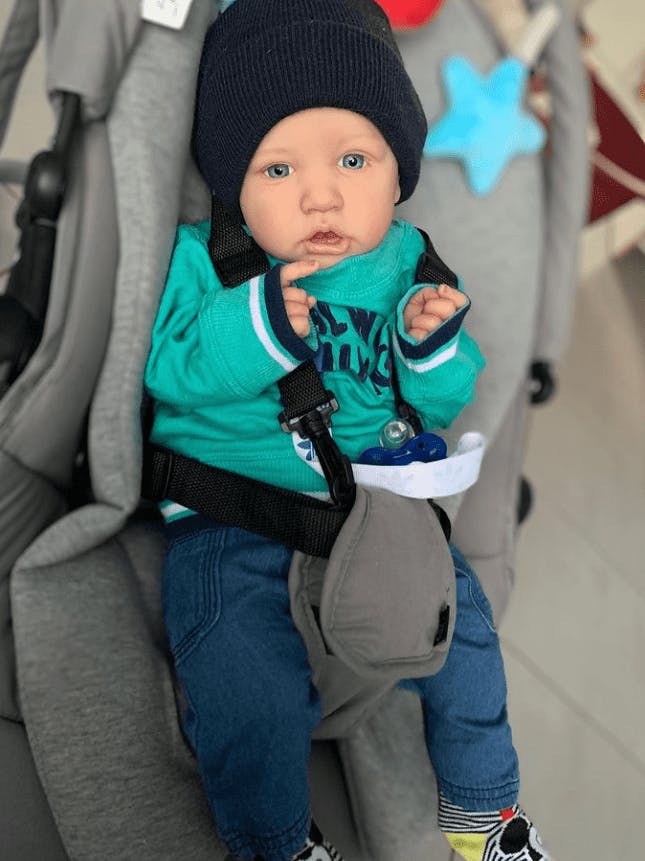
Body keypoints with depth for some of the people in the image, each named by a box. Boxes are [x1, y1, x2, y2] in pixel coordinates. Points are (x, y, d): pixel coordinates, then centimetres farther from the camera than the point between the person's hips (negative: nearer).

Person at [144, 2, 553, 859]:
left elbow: (443, 407, 5)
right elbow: (164, 371, -15)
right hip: (231, 520, -3)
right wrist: (254, 324, -28)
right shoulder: (202, 260, -6)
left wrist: (432, 347, -16)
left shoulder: (408, 266, 1)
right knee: (249, 691, -17)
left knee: (457, 627, -1)